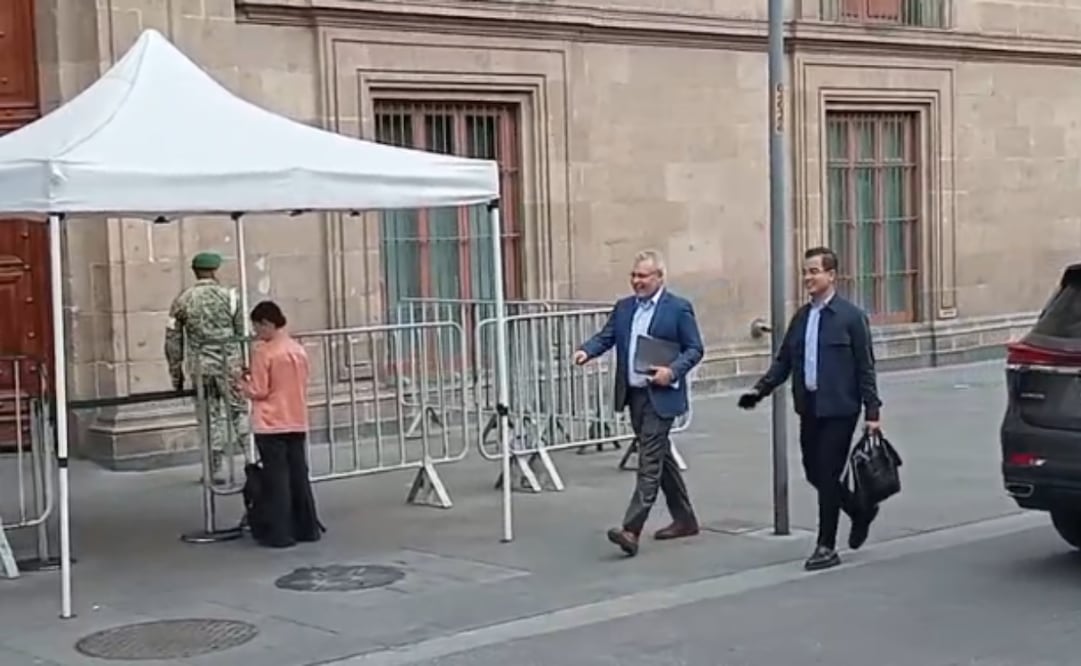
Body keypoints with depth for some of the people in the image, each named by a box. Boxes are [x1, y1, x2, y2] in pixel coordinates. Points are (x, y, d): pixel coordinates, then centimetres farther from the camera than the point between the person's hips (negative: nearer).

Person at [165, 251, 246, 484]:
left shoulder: (182, 301, 4)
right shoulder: (229, 296, -1)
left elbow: (173, 340, 6)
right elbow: (242, 334, -3)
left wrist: (176, 374, 13)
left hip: (200, 368, 2)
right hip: (229, 364, -2)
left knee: (209, 418, 9)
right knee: (238, 411, 6)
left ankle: (214, 469, 11)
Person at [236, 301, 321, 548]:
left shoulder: (263, 350, -12)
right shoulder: (299, 349, 7)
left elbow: (259, 391, -12)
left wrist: (242, 382, 8)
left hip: (270, 425, -6)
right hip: (297, 423, 6)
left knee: (277, 480, -1)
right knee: (299, 476, 12)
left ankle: (281, 534, 1)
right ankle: (308, 528, 18)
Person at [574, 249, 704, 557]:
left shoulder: (679, 308, -4)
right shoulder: (623, 307, 12)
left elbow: (695, 349, -4)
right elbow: (606, 337, 5)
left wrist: (673, 371, -20)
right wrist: (586, 351, -16)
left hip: (661, 395, -7)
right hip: (633, 394, 7)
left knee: (649, 461, -11)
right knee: (660, 456, 15)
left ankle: (631, 529, -17)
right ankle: (684, 519, 27)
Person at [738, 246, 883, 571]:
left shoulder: (851, 316, -6)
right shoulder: (801, 317, 11)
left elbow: (865, 367, -6)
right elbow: (784, 360, 12)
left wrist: (872, 412, -10)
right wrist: (761, 388, -3)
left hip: (839, 409, -6)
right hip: (809, 408, 6)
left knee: (827, 475, -4)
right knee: (814, 474, 10)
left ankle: (826, 548, 7)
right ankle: (860, 511, 36)